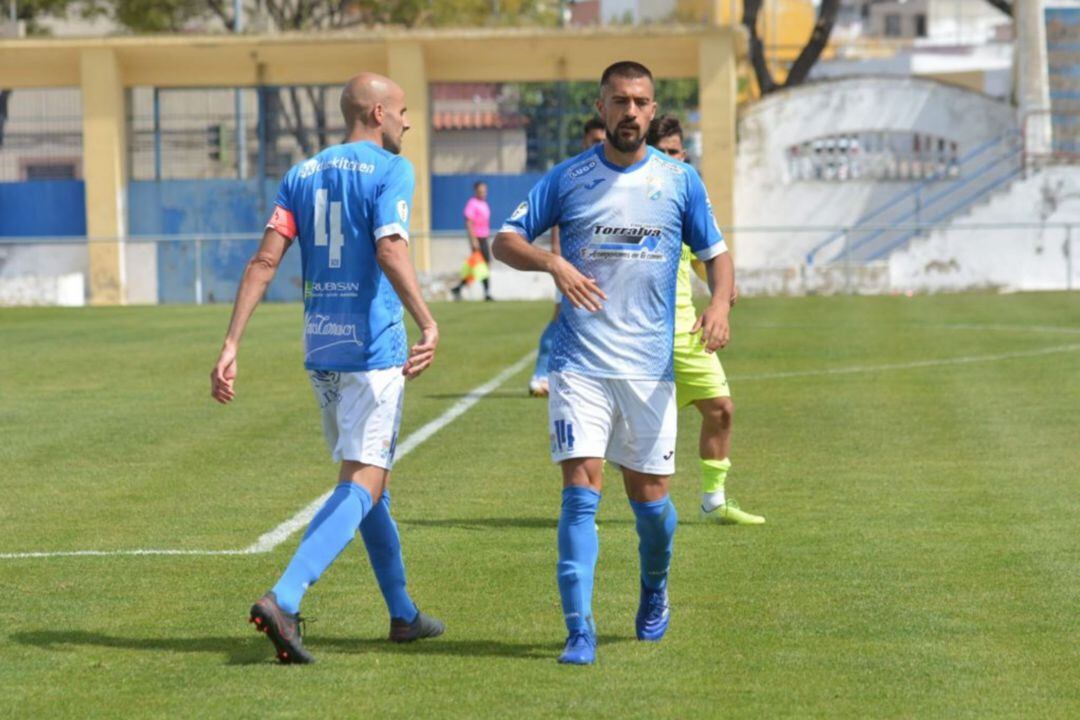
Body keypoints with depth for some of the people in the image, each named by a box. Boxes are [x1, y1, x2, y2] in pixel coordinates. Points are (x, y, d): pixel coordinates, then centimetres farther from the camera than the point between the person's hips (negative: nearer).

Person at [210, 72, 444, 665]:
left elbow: (265, 260, 2)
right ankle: (284, 599, -26)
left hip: (319, 349, 7)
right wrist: (428, 325, -29)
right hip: (373, 349, -7)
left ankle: (403, 614, 27)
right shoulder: (390, 170, -6)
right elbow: (389, 249, -23)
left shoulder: (302, 175, 11)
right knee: (363, 484, -9)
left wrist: (231, 345, -2)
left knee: (367, 479, 18)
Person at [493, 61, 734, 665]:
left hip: (650, 366, 1)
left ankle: (655, 592, 36)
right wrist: (554, 263, -16)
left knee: (649, 496, 6)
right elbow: (506, 241, 5)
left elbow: (716, 253, 11)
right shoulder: (568, 178, 3)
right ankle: (580, 631, -11)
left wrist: (720, 303, -11)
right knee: (582, 488, -12)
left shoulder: (680, 180, 4)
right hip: (581, 362, -1)